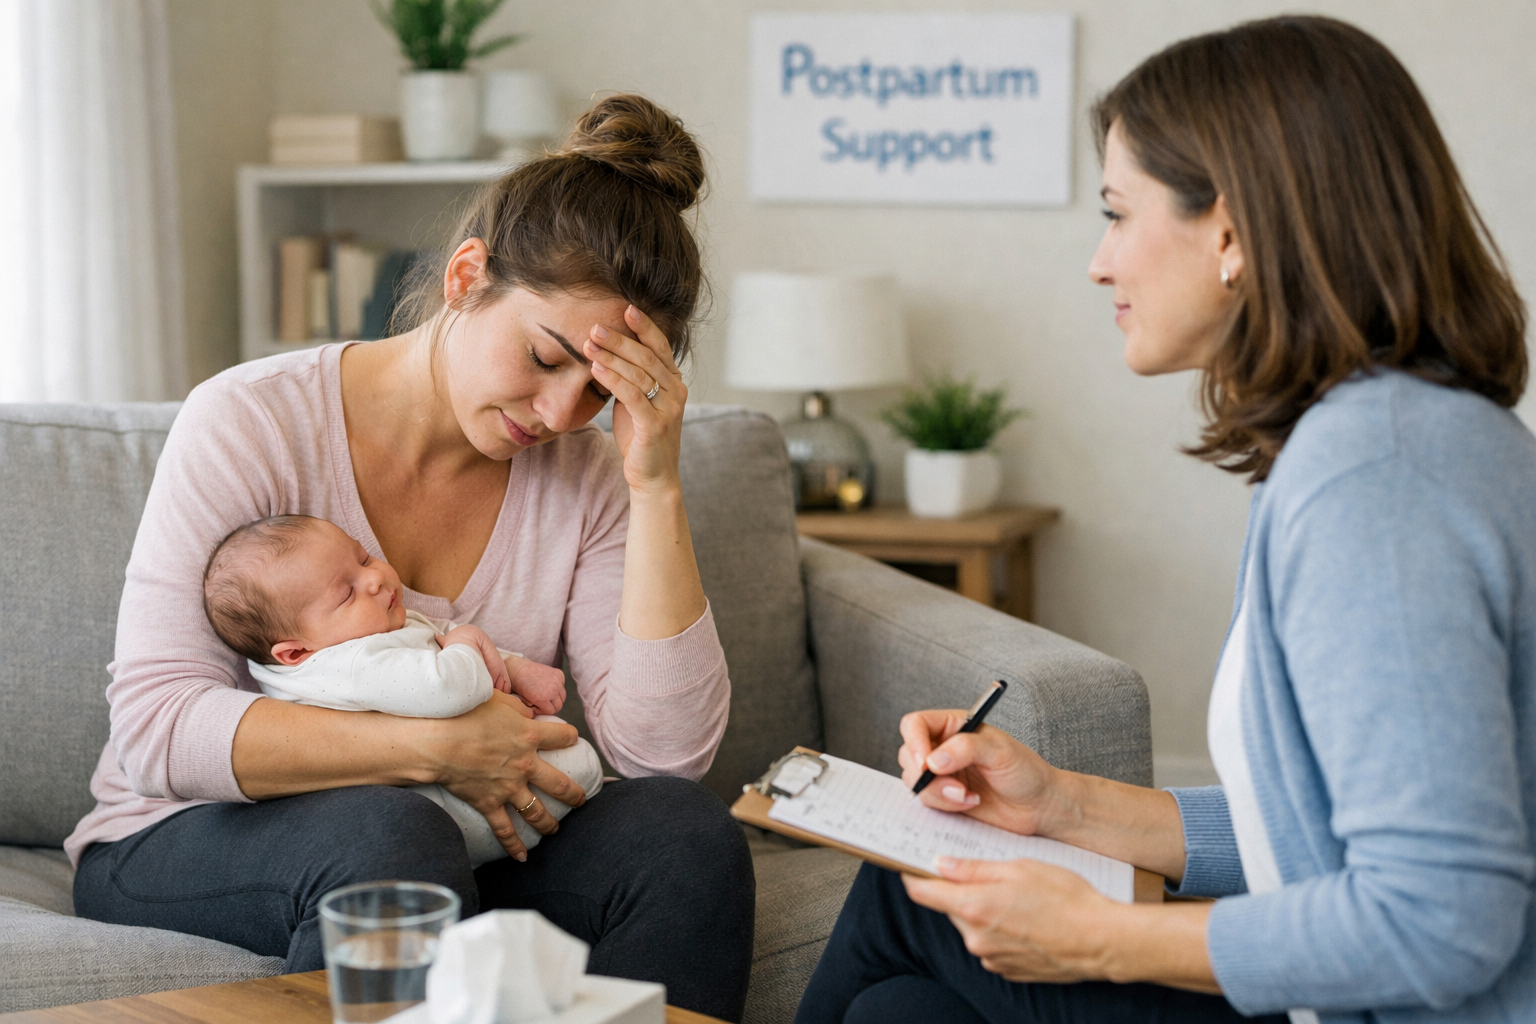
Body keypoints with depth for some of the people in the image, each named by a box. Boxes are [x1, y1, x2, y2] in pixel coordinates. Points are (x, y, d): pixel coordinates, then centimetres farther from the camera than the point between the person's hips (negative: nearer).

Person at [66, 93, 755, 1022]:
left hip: (458, 842, 4)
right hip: (190, 845, -3)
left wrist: (658, 489, -21)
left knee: (680, 825, -24)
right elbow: (157, 730, -20)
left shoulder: (584, 477, -2)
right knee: (385, 828, -37)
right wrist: (433, 747, -27)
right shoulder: (251, 422, -13)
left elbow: (666, 751, -14)